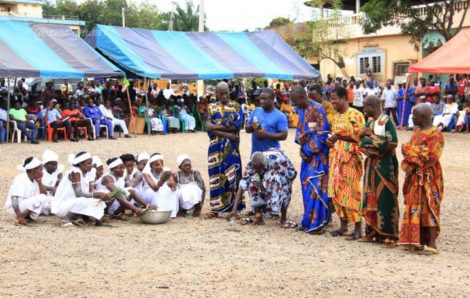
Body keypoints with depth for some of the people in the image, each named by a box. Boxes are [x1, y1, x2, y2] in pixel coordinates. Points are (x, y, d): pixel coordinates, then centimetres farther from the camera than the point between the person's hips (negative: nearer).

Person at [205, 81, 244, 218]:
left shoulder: (236, 107, 7)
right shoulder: (211, 108, 10)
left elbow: (235, 126, -7)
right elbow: (209, 129, -2)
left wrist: (215, 127, -9)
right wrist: (228, 135, -12)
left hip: (231, 147, -1)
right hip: (216, 147, 1)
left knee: (232, 177, -4)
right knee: (216, 177, 1)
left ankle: (233, 209, 0)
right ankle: (215, 208, 6)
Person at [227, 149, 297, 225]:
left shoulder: (276, 160, -40)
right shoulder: (252, 164, -28)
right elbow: (242, 186, -31)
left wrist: (264, 185, -39)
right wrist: (234, 210, -38)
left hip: (287, 173, -4)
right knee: (253, 181, -23)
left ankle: (283, 218, -20)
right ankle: (258, 217, -14)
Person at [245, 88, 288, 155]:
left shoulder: (280, 116, -8)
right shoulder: (256, 111, 7)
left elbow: (283, 135, -13)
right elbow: (247, 129, 12)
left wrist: (266, 135, -22)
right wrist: (251, 127, -12)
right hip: (255, 152, 5)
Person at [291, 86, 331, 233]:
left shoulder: (317, 108, -14)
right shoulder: (301, 109, 11)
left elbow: (323, 132, -17)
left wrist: (309, 149, -14)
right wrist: (302, 146, 2)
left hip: (317, 153, -8)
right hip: (306, 152, 8)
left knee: (315, 186, -9)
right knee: (306, 185, 9)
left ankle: (315, 222, -5)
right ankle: (309, 220, 18)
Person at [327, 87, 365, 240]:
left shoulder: (355, 115, -9)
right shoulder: (336, 116, 14)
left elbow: (358, 137, -15)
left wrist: (338, 136, -18)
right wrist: (330, 140, 4)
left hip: (350, 158, -8)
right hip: (336, 158, 8)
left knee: (351, 193, -7)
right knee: (337, 192, 8)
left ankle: (358, 229, 0)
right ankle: (343, 225, 17)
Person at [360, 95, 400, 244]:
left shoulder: (386, 121, -11)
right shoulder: (370, 122, 11)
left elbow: (392, 143, -18)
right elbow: (362, 142, 13)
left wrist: (371, 139, -9)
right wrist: (363, 135, -10)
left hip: (384, 164, -8)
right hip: (371, 164, 8)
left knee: (384, 197, -4)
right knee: (370, 197, 9)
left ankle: (387, 233, 1)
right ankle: (372, 231, 16)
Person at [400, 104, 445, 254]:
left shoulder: (435, 134, -12)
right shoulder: (417, 131, 14)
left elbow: (429, 156, -18)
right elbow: (406, 149, 14)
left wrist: (410, 149, -10)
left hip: (428, 177, -8)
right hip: (414, 176, 8)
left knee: (428, 208, -6)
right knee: (415, 208, 8)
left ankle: (432, 243, -4)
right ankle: (419, 240, 15)